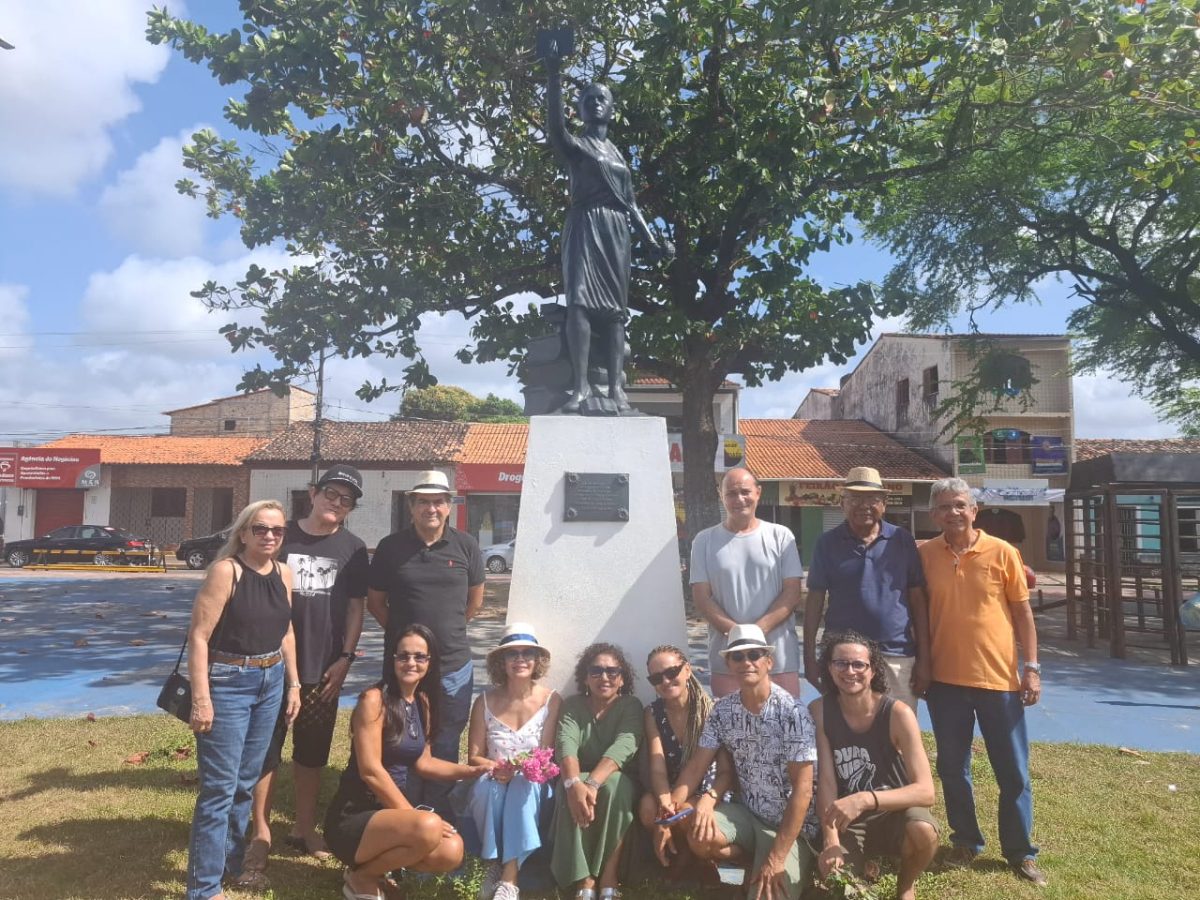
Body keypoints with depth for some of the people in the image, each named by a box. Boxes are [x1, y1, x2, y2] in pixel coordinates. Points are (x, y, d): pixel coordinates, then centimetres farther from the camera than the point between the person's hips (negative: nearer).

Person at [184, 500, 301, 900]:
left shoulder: (283, 574, 4)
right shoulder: (225, 570, -15)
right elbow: (199, 635, -17)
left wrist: (293, 683, 11)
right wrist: (201, 698, -20)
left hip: (270, 683, 6)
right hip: (228, 684, -6)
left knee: (247, 781, 17)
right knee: (220, 786, -1)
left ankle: (231, 863, 34)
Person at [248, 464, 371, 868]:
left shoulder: (353, 548, 2)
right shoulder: (283, 536, -3)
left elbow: (356, 607, 5)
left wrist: (345, 658, -2)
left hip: (323, 668, 2)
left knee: (312, 751, 14)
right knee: (265, 749, 4)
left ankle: (304, 828, 30)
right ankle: (261, 832, 21)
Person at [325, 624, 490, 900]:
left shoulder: (423, 703, 7)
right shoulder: (374, 699, -15)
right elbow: (370, 771, -19)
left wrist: (475, 770, 4)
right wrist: (414, 816, -19)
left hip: (392, 812, 7)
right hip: (352, 818, -7)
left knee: (452, 851, -18)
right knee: (428, 828, -32)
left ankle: (377, 862, 8)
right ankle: (362, 877, -5)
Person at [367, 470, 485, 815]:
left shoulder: (466, 546, -2)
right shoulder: (391, 547, -4)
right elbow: (375, 600, 6)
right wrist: (400, 632, 4)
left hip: (454, 667, 1)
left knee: (445, 748, 13)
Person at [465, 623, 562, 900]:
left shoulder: (551, 700, -6)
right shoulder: (485, 701, -2)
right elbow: (474, 757, -1)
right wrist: (495, 768, -23)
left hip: (531, 787, -1)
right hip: (493, 787, 1)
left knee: (523, 784, -34)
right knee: (486, 784, -32)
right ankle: (496, 865, -16)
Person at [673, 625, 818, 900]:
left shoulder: (792, 712, -19)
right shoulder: (722, 709, -3)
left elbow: (802, 789, -20)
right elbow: (696, 766, 0)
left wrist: (776, 858, -23)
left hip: (790, 824, -4)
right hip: (746, 813, 5)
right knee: (699, 836, -23)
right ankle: (755, 862, 5)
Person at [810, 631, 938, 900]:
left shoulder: (898, 714, -21)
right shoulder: (819, 711, -14)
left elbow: (926, 791, -28)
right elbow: (826, 781, -14)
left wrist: (865, 799, -42)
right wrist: (831, 842, -26)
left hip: (895, 810, -1)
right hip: (847, 820, 2)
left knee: (923, 832, -34)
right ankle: (863, 867, 17)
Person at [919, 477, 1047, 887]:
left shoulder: (1002, 552, -3)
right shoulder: (924, 555, -1)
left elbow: (1022, 611, 2)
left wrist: (1032, 667, -2)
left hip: (999, 678, -1)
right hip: (945, 679, 1)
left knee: (1013, 772, 9)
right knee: (952, 768, 12)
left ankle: (1020, 852, 25)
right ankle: (965, 841, 29)